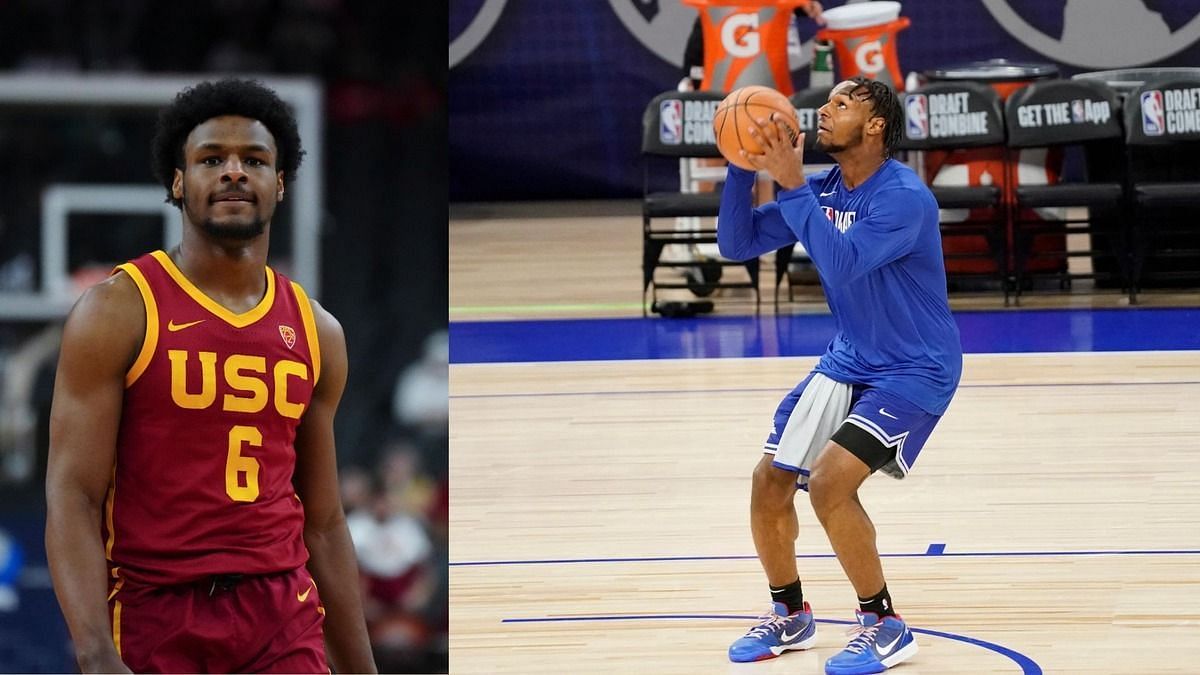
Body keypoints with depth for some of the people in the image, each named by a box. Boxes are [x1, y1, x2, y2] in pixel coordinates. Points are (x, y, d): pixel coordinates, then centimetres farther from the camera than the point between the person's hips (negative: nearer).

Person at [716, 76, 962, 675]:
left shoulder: (904, 197, -24)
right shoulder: (819, 191, 0)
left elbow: (842, 262, -37)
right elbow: (736, 244, 0)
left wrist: (792, 185, -35)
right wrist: (743, 169, -15)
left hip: (915, 371, -8)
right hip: (848, 361, 8)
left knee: (830, 481, -24)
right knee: (770, 482, 3)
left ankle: (884, 626, -8)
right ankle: (790, 616, 24)